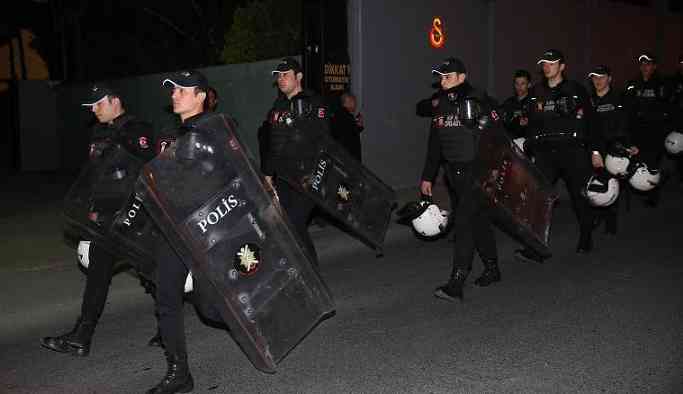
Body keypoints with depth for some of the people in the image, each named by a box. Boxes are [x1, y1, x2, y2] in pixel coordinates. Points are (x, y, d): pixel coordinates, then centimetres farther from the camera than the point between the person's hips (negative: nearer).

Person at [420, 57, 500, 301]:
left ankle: (456, 283, -11)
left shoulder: (475, 101, -10)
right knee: (478, 219, 17)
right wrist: (427, 177, 16)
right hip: (454, 171, 7)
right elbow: (434, 144, 16)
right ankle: (492, 268, 31)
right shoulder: (440, 104, 11)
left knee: (464, 221, -11)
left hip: (475, 170, -7)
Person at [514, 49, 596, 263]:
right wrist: (527, 148, 8)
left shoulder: (576, 90, 4)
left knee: (580, 196, 8)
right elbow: (532, 123, 17)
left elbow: (592, 121, 4)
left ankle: (586, 240, 30)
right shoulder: (536, 92, 14)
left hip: (573, 149, -2)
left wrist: (595, 150, -2)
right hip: (545, 151, 2)